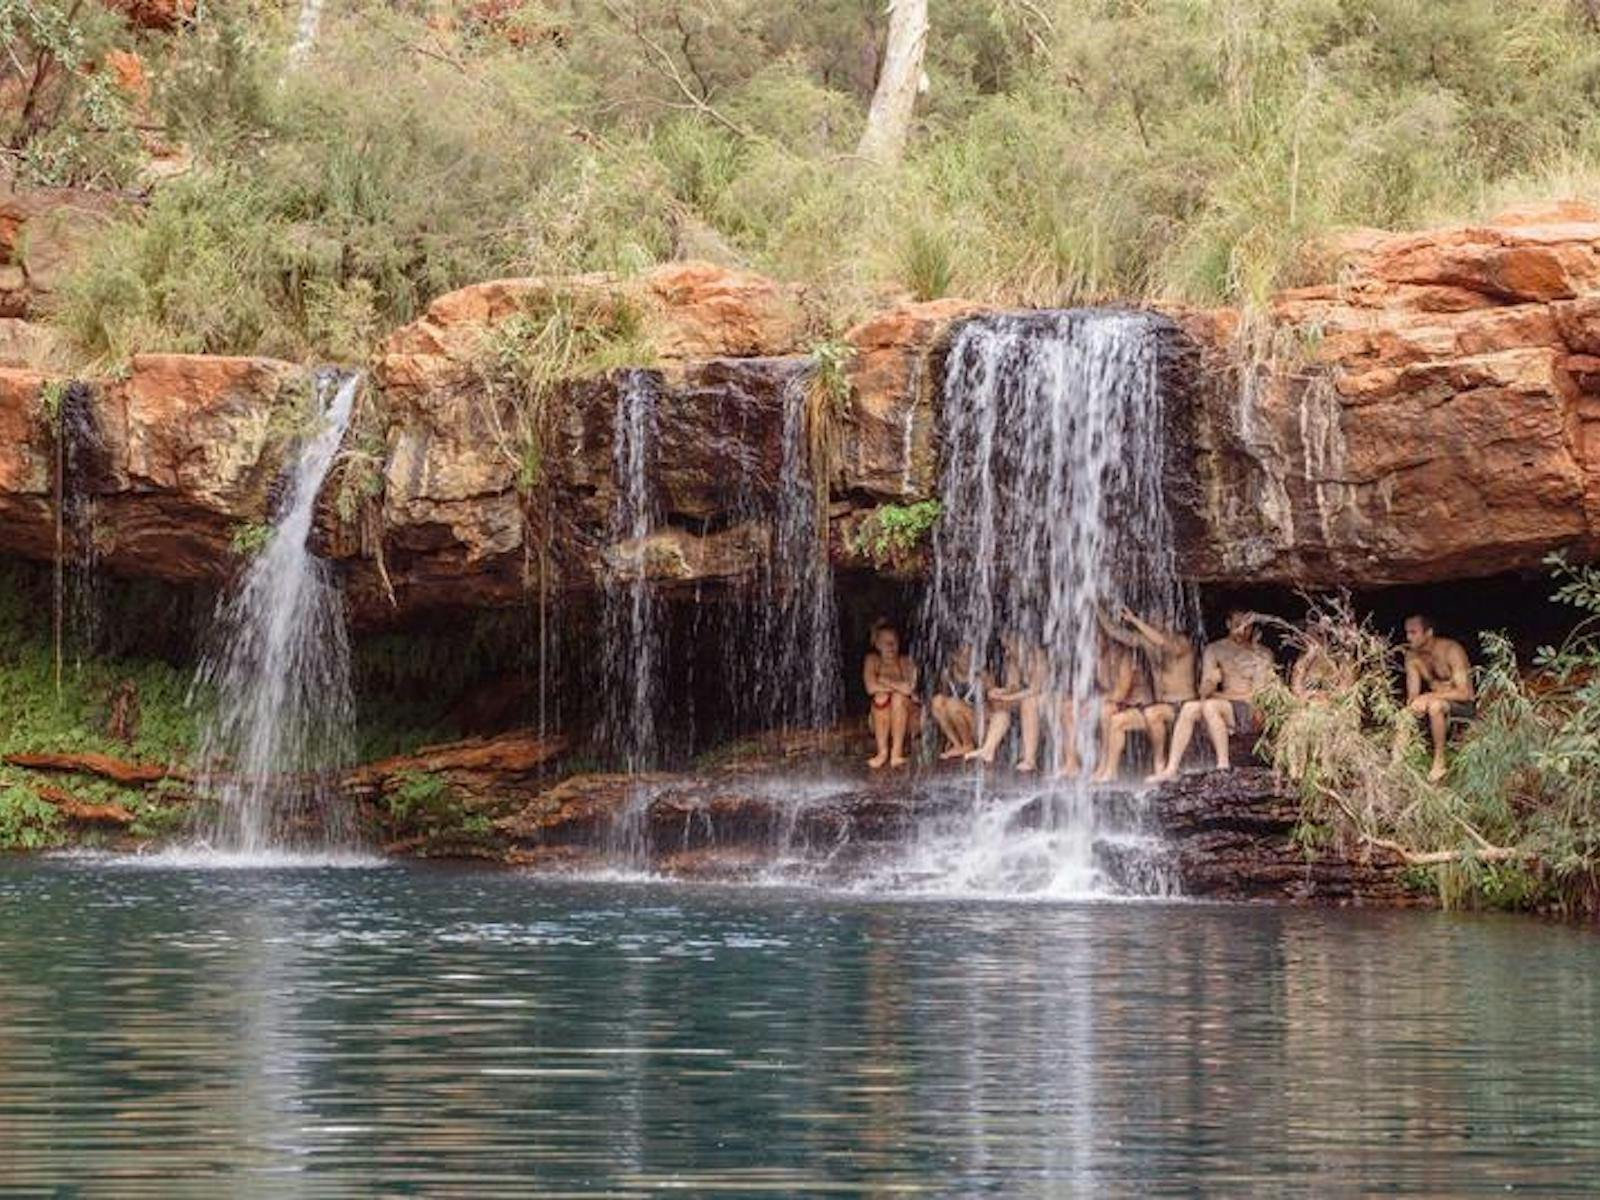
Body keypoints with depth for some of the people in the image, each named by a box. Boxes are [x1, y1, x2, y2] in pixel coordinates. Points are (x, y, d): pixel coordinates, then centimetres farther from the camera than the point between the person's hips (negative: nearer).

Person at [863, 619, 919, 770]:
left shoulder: (906, 663, -6)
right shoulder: (873, 660, -3)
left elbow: (910, 688, -21)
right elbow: (871, 688, -19)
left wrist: (884, 680, -20)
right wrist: (897, 686, -22)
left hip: (907, 717, -1)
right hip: (881, 720, 1)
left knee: (898, 697, -30)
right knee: (881, 697, -29)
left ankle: (897, 752, -32)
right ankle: (882, 752, -27)